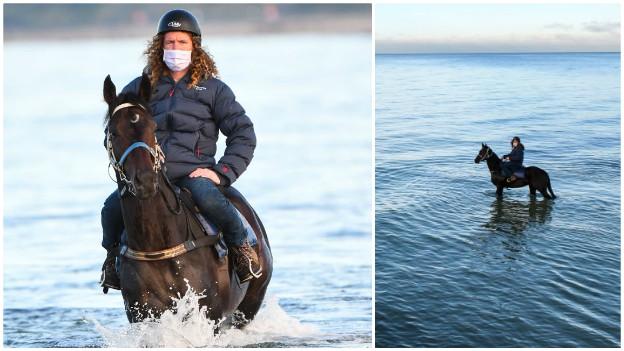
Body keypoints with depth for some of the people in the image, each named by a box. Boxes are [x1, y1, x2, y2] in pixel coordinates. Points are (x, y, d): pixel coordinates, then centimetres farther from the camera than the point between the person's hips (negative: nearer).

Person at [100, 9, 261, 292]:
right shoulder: (139, 89, 14)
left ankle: (241, 247, -7)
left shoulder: (213, 89, 9)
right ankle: (114, 255, 8)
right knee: (113, 207, -24)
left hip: (194, 172, -2)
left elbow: (243, 133, 7)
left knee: (210, 201, -36)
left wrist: (222, 173, -5)